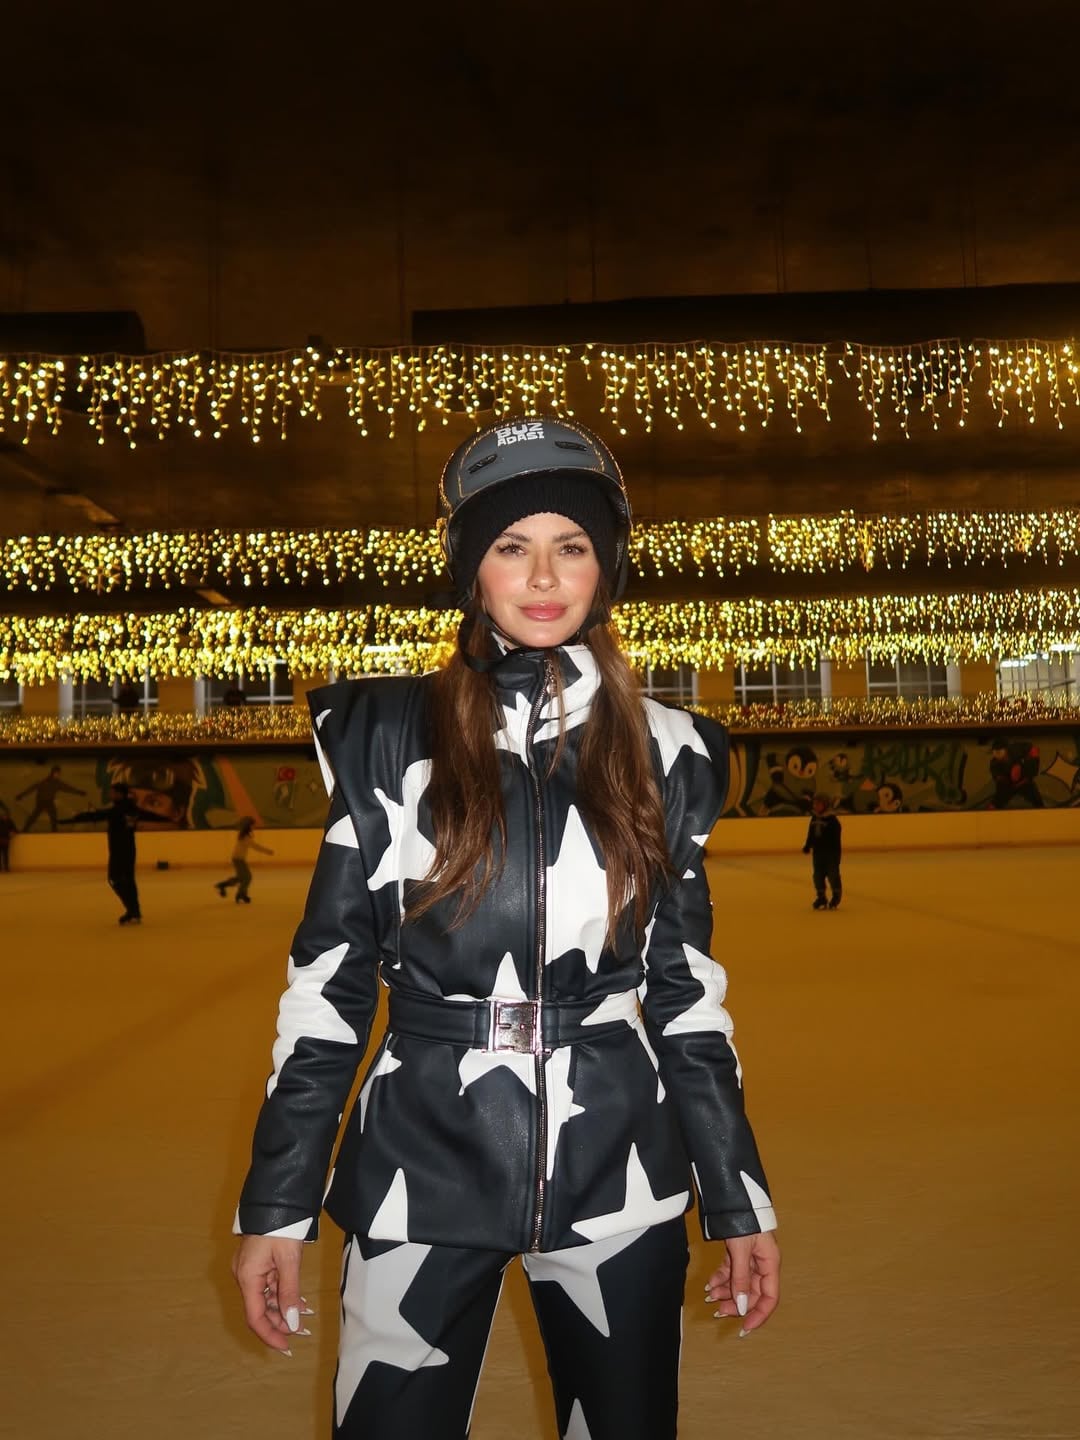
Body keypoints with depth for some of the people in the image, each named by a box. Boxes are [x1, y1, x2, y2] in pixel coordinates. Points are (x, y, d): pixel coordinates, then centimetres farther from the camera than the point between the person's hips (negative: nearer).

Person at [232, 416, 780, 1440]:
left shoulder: (661, 752, 1)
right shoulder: (392, 737, -3)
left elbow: (687, 990, 5)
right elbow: (328, 977, -2)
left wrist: (740, 1203, 5)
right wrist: (275, 1206, -3)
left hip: (614, 1172, 2)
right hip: (422, 1168, -1)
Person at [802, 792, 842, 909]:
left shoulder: (832, 819, -13)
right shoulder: (814, 818, 8)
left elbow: (836, 837, -14)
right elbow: (810, 834, 15)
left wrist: (836, 852, -17)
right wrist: (807, 846, 7)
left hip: (831, 852, -6)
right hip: (818, 852, 6)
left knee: (833, 875, 1)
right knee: (818, 875, 8)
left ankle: (836, 896, 17)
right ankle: (821, 898, 18)